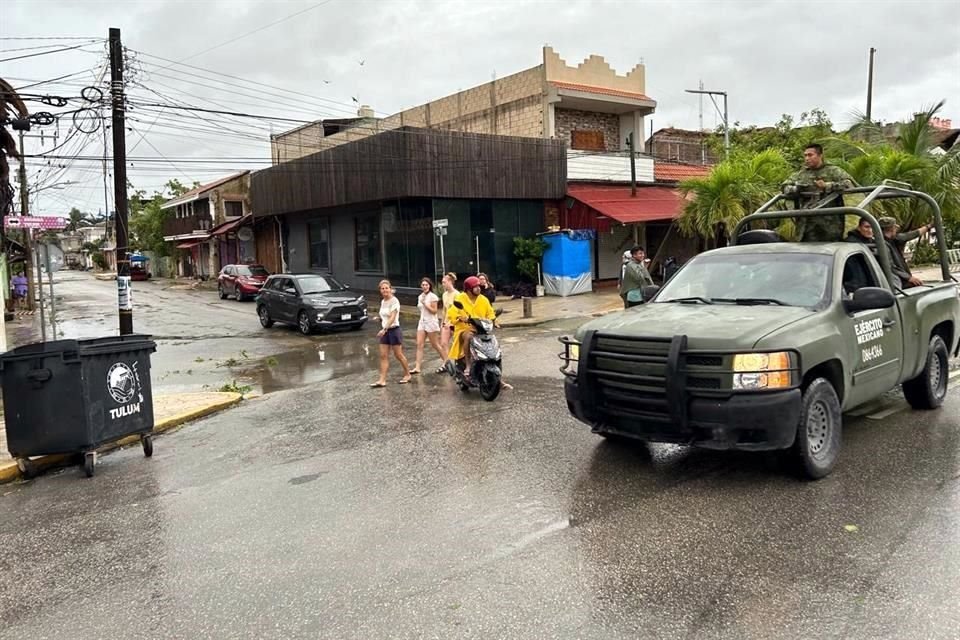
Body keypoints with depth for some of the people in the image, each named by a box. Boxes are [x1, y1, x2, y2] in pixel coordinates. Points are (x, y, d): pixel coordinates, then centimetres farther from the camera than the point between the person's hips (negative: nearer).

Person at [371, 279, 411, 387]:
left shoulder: (394, 301, -13)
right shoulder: (383, 302, 10)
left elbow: (392, 317, -23)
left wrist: (384, 329, -33)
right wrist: (384, 330, 16)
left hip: (394, 330, -7)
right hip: (385, 331, 7)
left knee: (398, 355, 4)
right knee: (383, 356, 1)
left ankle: (407, 374, 22)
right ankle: (382, 380, -1)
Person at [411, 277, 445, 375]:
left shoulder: (433, 296, -10)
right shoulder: (420, 297, 11)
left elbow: (434, 311, -12)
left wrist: (425, 304, -18)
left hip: (431, 322, -6)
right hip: (422, 322, 7)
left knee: (435, 345, 2)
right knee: (419, 344, -3)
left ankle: (446, 362, 20)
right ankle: (417, 367, -6)